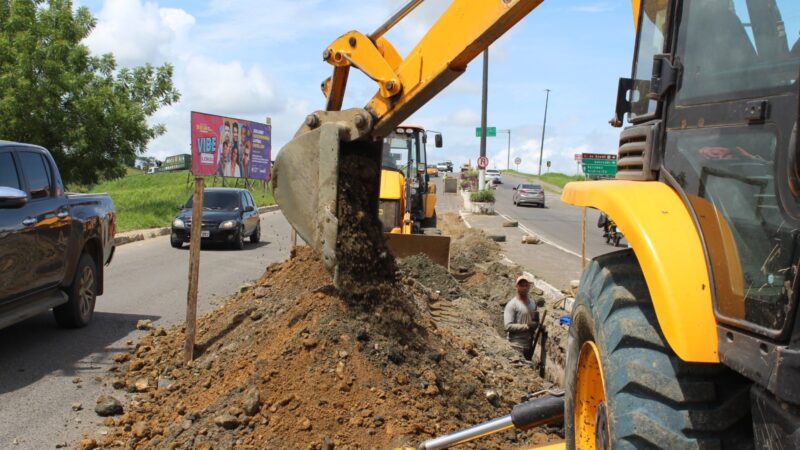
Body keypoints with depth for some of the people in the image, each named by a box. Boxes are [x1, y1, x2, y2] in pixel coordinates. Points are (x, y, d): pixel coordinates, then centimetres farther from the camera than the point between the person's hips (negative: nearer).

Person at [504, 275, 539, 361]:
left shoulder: (532, 303, 12)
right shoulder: (512, 304, -9)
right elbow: (508, 326, -17)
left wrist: (536, 323, -1)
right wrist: (527, 326, -20)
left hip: (529, 345, 7)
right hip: (517, 347, -7)